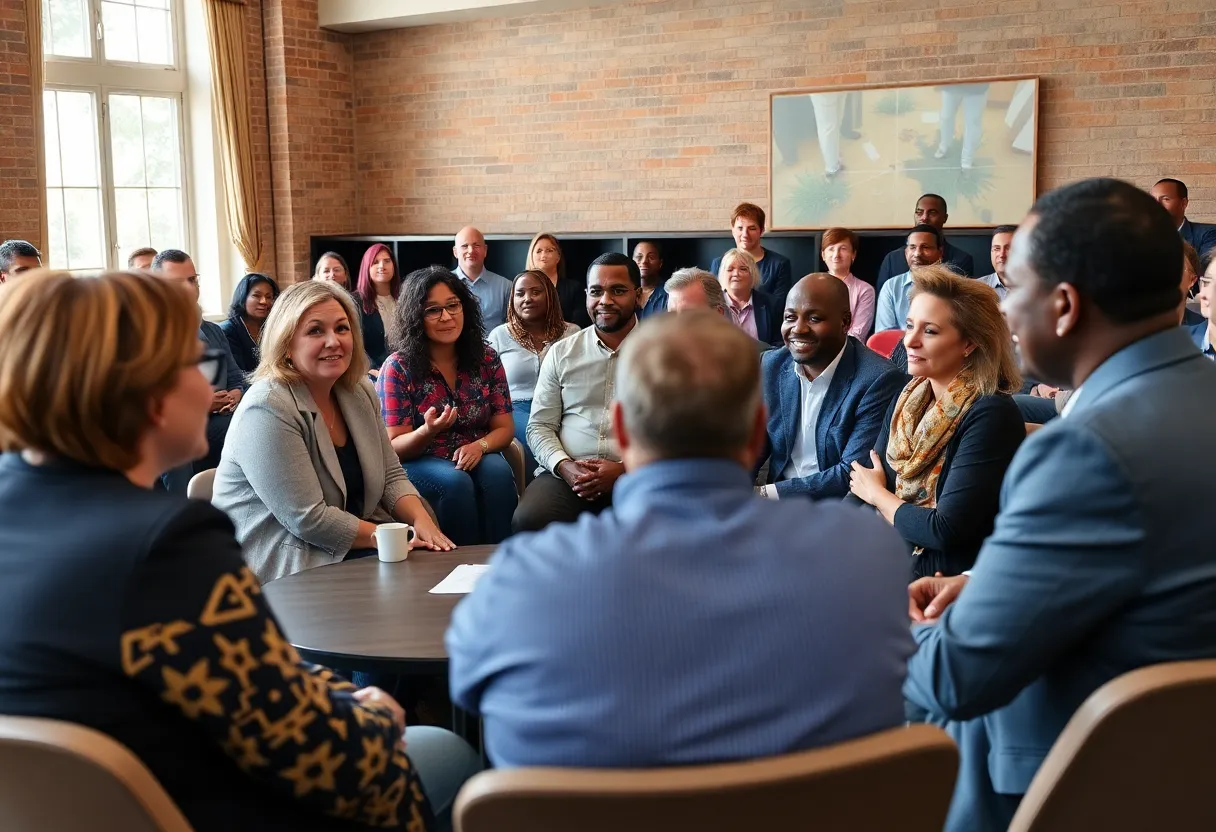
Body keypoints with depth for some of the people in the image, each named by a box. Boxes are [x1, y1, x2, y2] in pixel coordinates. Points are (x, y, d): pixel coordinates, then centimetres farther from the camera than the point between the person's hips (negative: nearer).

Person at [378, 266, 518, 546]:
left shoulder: (487, 359, 3)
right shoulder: (398, 368, -8)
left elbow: (505, 427, 4)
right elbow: (394, 448, -8)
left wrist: (480, 445, -20)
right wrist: (428, 431, -31)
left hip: (476, 458, 3)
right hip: (418, 464, -3)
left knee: (498, 472, -30)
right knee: (456, 482, -33)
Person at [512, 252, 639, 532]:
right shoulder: (561, 353, 14)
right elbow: (539, 425, 12)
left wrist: (626, 470, -15)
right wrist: (564, 466, -8)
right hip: (565, 474, 2)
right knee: (528, 521, -29)